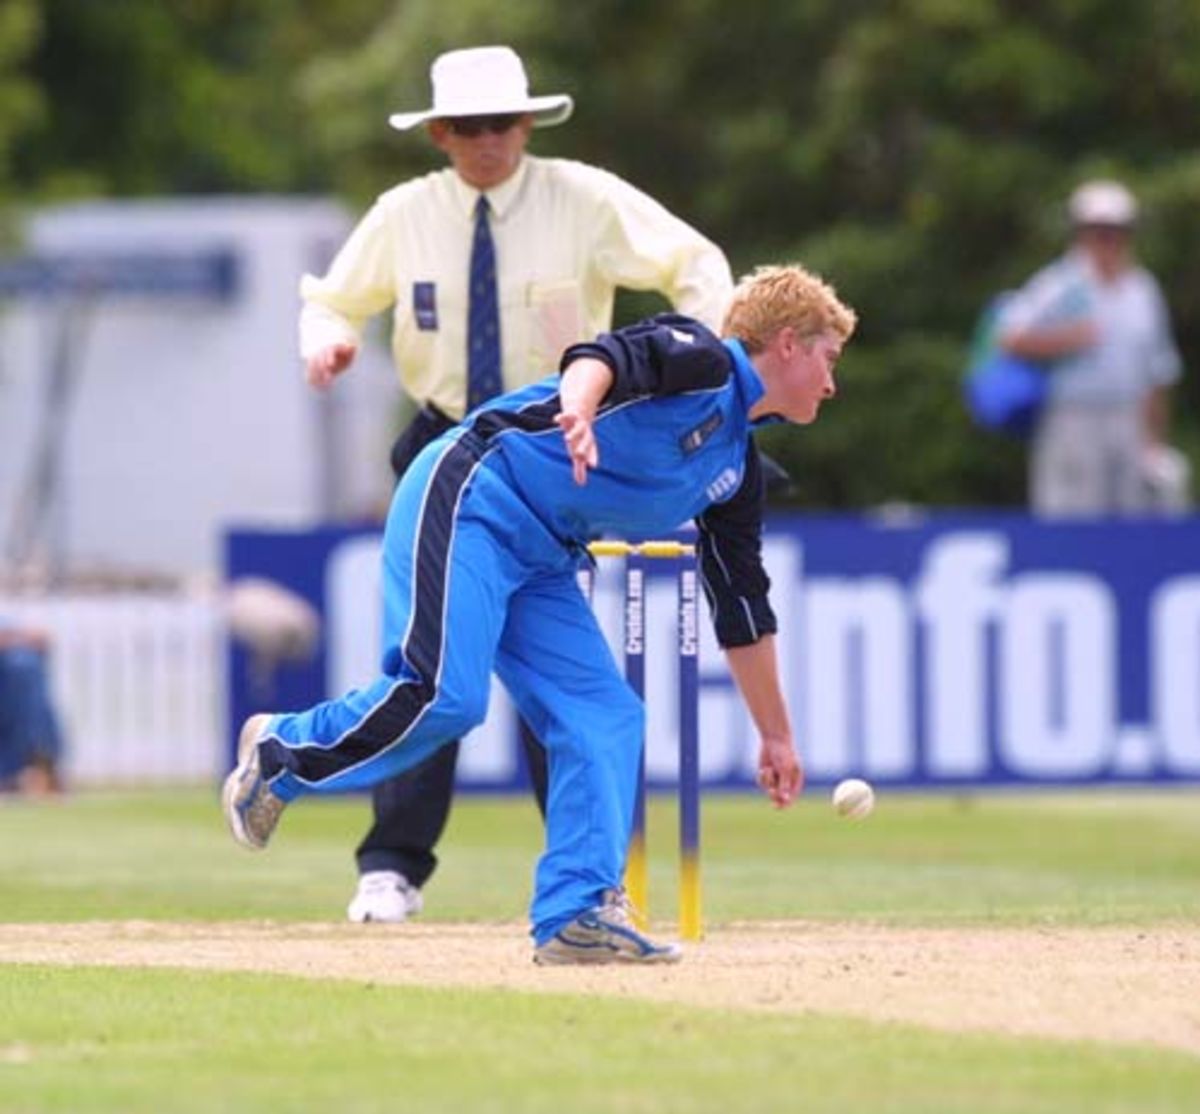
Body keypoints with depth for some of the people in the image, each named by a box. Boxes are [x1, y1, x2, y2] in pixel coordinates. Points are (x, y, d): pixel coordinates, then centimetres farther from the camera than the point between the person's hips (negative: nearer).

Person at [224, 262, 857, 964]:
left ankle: (576, 915, -5)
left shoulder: (736, 470, 18)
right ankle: (282, 753, 4)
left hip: (541, 563, 9)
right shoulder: (699, 360, -7)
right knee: (442, 696, -20)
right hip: (470, 496, -9)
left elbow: (743, 609, 26)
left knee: (607, 718, -2)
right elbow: (607, 355, -28)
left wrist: (776, 735, 29)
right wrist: (576, 408, -52)